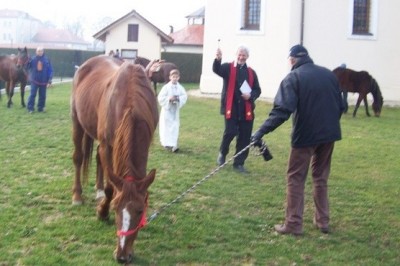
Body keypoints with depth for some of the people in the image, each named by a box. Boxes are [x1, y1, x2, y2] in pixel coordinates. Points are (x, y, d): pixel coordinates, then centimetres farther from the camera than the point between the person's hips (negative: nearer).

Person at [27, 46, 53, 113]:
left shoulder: (47, 60, -4)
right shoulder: (33, 59, -3)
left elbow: (50, 70, -2)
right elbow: (27, 67, -2)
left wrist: (49, 81, -7)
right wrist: (27, 62, -23)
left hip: (43, 81, 1)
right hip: (34, 81, -1)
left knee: (42, 95, 9)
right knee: (32, 94, -2)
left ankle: (41, 108, 22)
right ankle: (30, 108, 4)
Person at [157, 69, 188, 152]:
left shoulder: (180, 88, -1)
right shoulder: (166, 87, -11)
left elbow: (184, 96, -2)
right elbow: (160, 98, -13)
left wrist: (178, 99, -19)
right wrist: (169, 99, -22)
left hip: (175, 110, 3)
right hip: (167, 109, -3)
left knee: (175, 127, 0)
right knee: (166, 127, 2)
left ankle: (173, 145, 3)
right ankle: (167, 143, 15)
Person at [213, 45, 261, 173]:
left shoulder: (251, 72, 10)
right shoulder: (228, 67, 1)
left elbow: (257, 90, 13)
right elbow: (216, 70, -21)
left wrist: (251, 95, -9)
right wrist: (218, 59, -42)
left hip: (246, 110, 3)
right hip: (231, 108, -3)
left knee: (244, 138, 4)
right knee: (230, 132, -12)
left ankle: (239, 163, 17)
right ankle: (222, 153, 19)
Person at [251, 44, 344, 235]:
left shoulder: (293, 78, -8)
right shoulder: (329, 74, 9)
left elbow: (282, 110, -21)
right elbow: (340, 106, 11)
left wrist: (262, 131, -24)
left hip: (305, 135, -5)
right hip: (329, 134, 6)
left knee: (295, 179, 4)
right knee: (321, 177, 17)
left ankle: (293, 224, 4)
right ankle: (323, 221, 21)